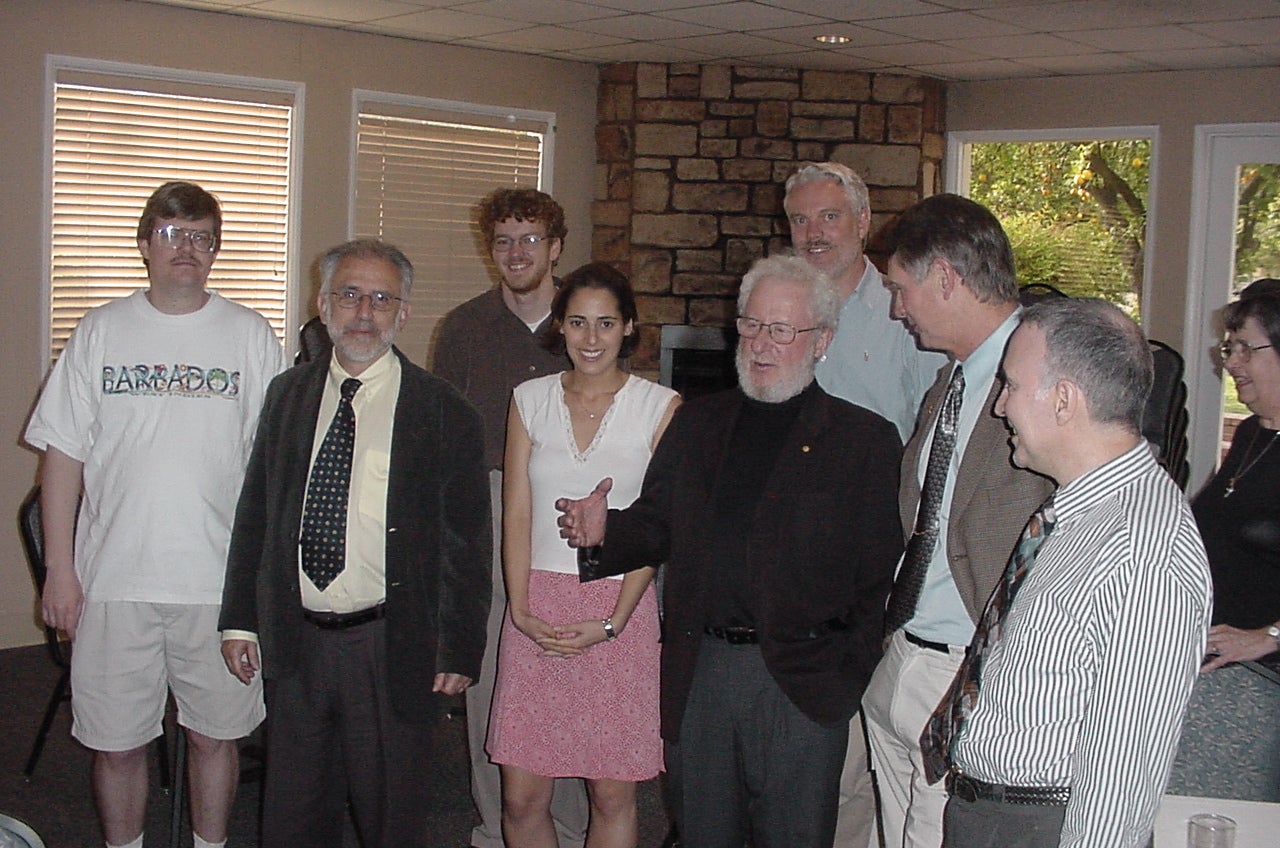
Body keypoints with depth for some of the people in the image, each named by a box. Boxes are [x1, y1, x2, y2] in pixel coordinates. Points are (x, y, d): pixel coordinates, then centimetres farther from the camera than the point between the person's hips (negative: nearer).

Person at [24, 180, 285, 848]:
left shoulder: (251, 337, 3)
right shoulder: (100, 332, 5)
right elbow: (64, 455, 4)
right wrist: (59, 568, -1)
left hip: (220, 580, 0)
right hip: (114, 580, 1)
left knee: (214, 734, 10)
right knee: (115, 742, 8)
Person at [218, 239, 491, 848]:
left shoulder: (443, 413, -6)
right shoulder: (287, 394, 7)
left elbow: (466, 544, -4)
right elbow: (254, 514, 11)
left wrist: (459, 650, -6)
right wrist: (240, 618, 8)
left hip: (392, 648, -4)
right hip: (295, 643, 4)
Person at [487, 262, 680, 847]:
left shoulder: (659, 407, -1)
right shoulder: (530, 400, 7)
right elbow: (517, 512, 5)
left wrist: (612, 622, -11)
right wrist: (521, 610, -6)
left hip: (618, 608, -2)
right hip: (537, 607, 2)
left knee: (612, 794, 4)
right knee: (521, 798, 3)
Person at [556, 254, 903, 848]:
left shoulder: (865, 438, -1)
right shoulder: (696, 423, 12)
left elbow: (879, 575, -5)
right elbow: (656, 526, 13)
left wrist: (853, 676, -11)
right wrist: (603, 531, -8)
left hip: (800, 685, -4)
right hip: (696, 672, 4)